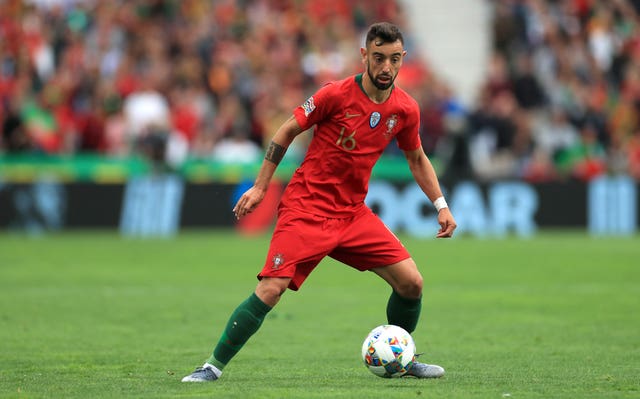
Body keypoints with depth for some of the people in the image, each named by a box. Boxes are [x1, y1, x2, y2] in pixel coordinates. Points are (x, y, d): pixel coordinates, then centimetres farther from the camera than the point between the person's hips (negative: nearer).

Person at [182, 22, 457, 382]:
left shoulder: (406, 109, 0)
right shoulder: (336, 95, -14)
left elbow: (416, 158, 18)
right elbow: (287, 132, -2)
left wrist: (441, 205, 11)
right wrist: (260, 187, -3)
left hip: (353, 213, 5)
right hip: (307, 207, -5)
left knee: (411, 282, -4)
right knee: (270, 291, -17)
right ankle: (214, 366, -6)